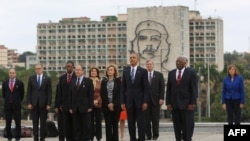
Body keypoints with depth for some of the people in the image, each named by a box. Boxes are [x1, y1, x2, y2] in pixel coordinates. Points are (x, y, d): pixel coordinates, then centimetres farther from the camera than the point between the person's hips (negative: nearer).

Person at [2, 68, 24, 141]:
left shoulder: (20, 83, 0)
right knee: (8, 123, 4)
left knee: (17, 123, -1)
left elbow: (22, 94, 9)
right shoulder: (5, 83, 6)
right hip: (7, 105, 2)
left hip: (16, 105, -2)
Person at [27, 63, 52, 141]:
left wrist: (48, 104, -6)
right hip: (34, 103, 1)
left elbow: (49, 92, 0)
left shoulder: (47, 79, 2)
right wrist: (29, 103, -2)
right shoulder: (31, 78, 7)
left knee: (43, 122, 2)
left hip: (43, 104, -1)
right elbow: (29, 91, 6)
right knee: (35, 122, 3)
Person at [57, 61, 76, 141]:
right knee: (66, 125, 2)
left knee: (74, 125, 1)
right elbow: (60, 92, 9)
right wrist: (60, 104, 3)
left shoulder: (77, 77, -3)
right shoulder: (62, 78, 9)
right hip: (65, 105, 3)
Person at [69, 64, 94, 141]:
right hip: (75, 109, 4)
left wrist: (90, 107, -10)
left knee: (86, 127, -1)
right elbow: (70, 95, 12)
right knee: (76, 128, 3)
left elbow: (91, 95, -3)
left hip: (85, 108, -4)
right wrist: (70, 107, 4)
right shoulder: (73, 82, 14)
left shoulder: (88, 81, 1)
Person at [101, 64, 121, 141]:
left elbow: (119, 93, -3)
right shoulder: (104, 82, 9)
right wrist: (108, 104, -7)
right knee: (108, 124, 0)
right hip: (106, 106, 2)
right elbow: (102, 94, 4)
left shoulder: (118, 81, 3)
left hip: (116, 105, -2)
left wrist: (113, 104, -10)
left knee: (115, 124, 1)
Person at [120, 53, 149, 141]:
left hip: (139, 100, -3)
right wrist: (122, 101, 0)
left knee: (141, 123, -1)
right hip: (129, 101, 3)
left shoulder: (143, 71, 0)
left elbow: (146, 87, -3)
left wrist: (145, 101, -10)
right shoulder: (125, 71, 8)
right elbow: (123, 87, 8)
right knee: (131, 123, 5)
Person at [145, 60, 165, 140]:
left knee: (155, 119, 2)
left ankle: (155, 135, 7)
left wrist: (161, 98, -6)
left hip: (155, 100, 0)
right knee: (147, 119, 1)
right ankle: (148, 135, 7)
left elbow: (162, 87, 3)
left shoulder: (159, 75, 6)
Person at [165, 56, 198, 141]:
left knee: (187, 126, -3)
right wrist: (168, 103, 2)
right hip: (174, 104, 3)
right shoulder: (171, 73, 11)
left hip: (186, 104, -3)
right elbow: (168, 89, 10)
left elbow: (194, 89, -4)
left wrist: (193, 103, -11)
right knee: (176, 125, 3)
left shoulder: (191, 73, 0)